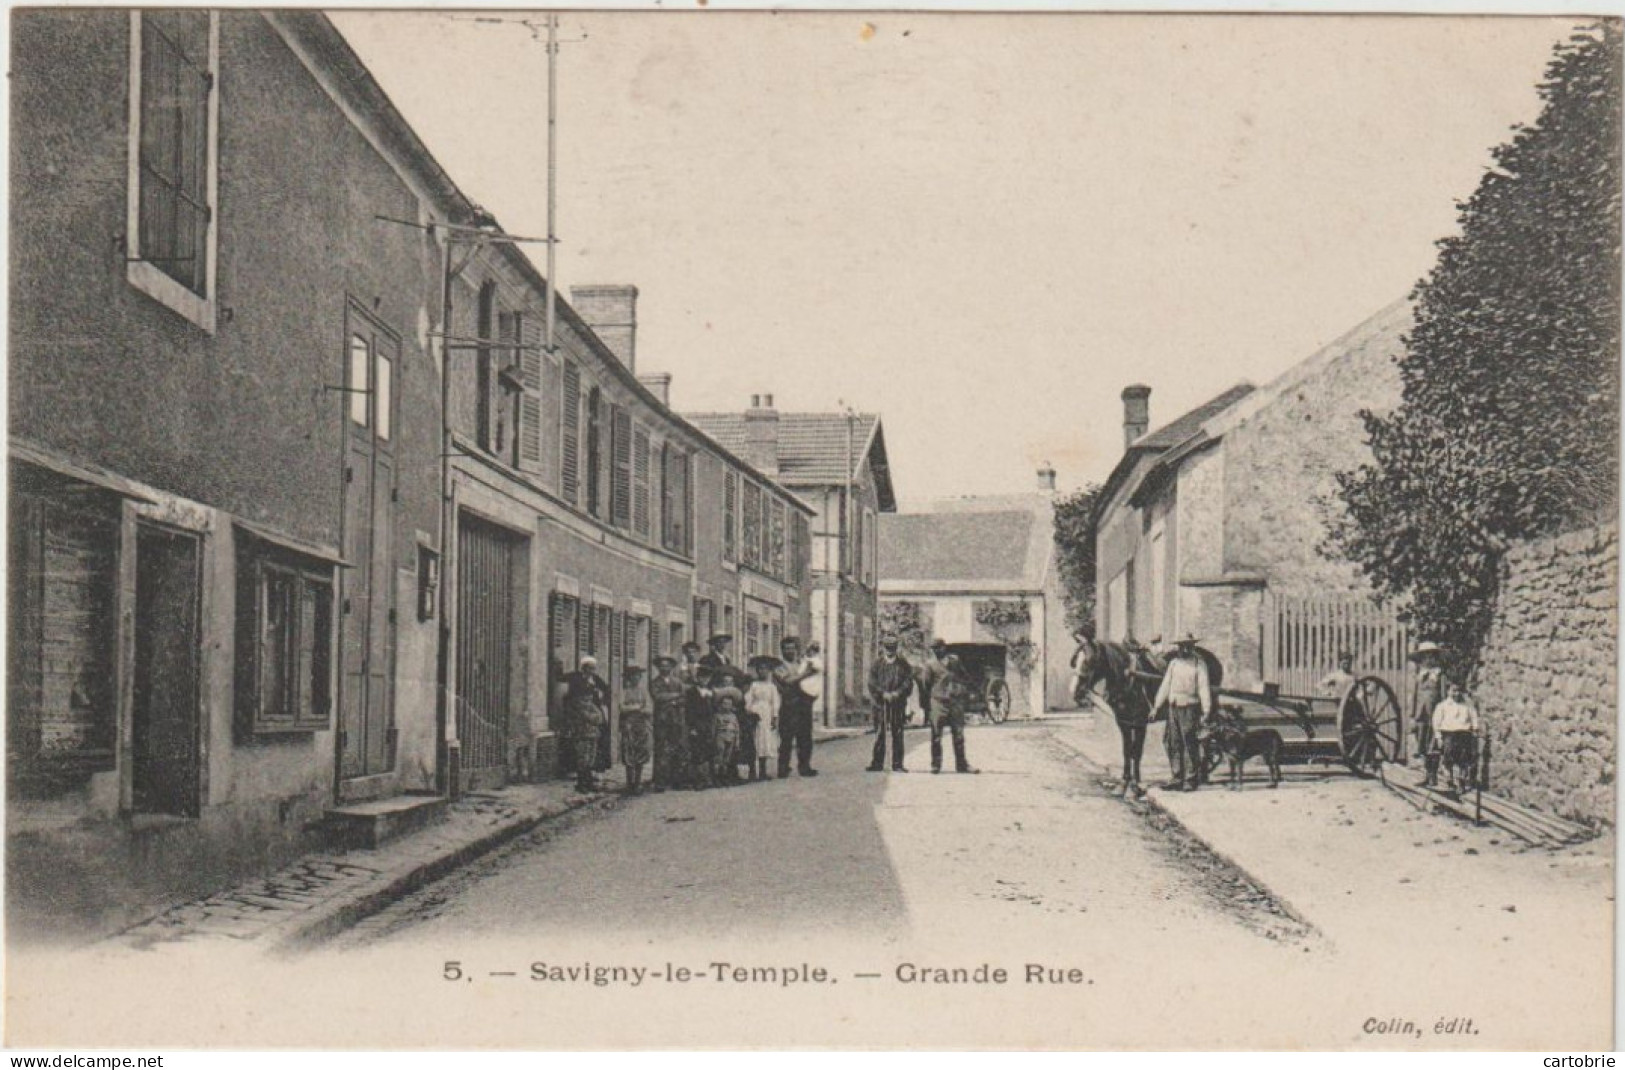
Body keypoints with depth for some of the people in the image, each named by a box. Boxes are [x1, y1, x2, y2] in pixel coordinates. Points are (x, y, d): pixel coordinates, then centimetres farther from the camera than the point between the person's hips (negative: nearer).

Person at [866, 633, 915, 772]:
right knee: (879, 734, 0)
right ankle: (877, 763, 6)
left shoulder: (902, 664, 9)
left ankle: (897, 764, 5)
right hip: (880, 703, 0)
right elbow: (872, 683, 0)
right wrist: (883, 694, -13)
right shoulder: (877, 664, 7)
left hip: (898, 703, 0)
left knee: (898, 734, 1)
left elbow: (909, 680, 2)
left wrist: (898, 693, -12)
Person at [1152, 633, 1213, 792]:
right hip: (1173, 707, 6)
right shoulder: (1173, 663, 12)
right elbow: (1165, 685, 16)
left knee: (1190, 746, -4)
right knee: (1176, 745, 9)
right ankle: (1177, 778, 15)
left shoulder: (1199, 663, -3)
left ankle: (1191, 780, 1)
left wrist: (1206, 712, -14)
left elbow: (1204, 688, -7)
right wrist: (1156, 706, 12)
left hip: (1189, 708, -6)